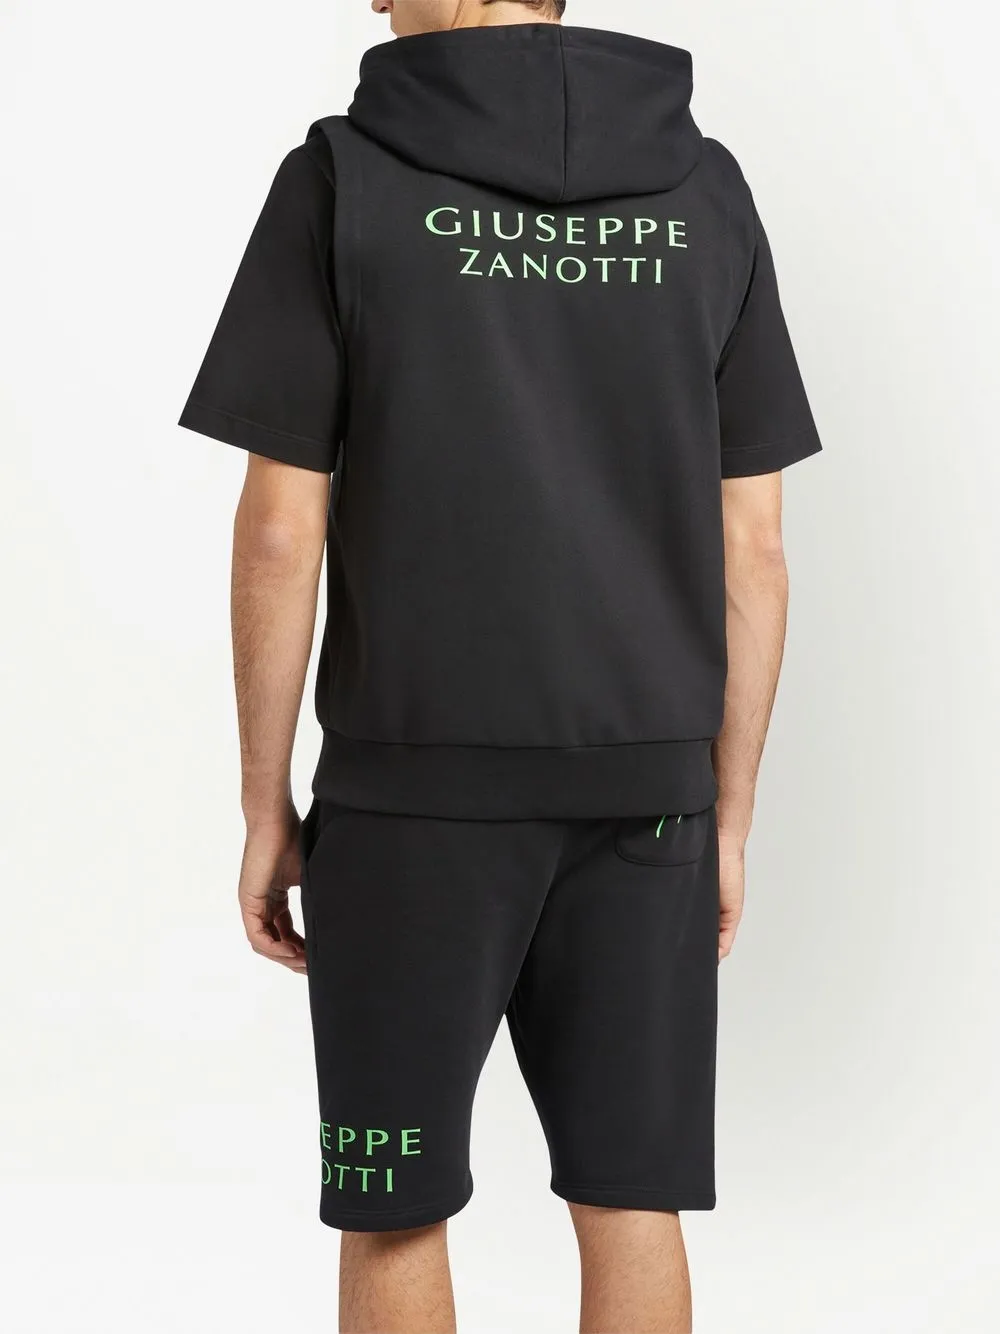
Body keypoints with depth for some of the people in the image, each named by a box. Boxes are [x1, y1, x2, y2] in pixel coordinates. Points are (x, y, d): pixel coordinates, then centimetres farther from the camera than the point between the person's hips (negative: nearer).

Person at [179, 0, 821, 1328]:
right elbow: (752, 550, 2)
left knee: (393, 1214, 10)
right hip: (639, 791, 3)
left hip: (420, 789, -3)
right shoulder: (707, 191, 3)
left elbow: (281, 535, -10)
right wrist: (728, 821, 10)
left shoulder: (340, 180, -7)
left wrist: (265, 809, 0)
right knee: (629, 1202, 12)